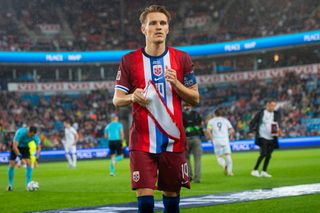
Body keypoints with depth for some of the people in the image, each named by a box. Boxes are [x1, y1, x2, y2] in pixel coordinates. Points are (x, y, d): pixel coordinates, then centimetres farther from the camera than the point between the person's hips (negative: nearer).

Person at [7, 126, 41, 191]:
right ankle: (10, 185, 3)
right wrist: (20, 157, -44)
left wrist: (36, 158, -31)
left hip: (25, 148, 3)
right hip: (16, 147, -3)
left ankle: (28, 184, -9)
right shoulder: (20, 132, -38)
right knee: (11, 165, -10)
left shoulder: (35, 136, -26)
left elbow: (38, 147, -17)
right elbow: (14, 147, -39)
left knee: (29, 164, -14)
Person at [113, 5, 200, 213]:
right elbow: (117, 100, 4)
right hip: (142, 142, -1)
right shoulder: (129, 60, 2)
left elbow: (195, 98, 6)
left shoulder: (182, 59, 5)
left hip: (173, 140, 2)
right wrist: (132, 97, -19)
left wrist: (175, 83, -13)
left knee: (171, 194, 9)